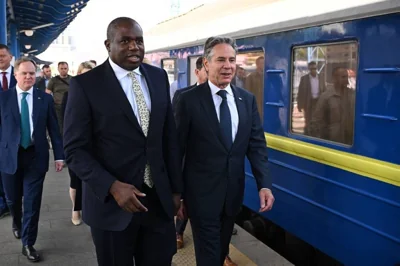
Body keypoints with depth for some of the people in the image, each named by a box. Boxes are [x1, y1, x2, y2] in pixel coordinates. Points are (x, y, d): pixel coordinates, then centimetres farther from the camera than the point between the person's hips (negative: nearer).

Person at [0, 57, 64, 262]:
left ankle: (28, 244, 16)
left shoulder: (45, 98, 0)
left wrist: (59, 155, 0)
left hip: (35, 156, 0)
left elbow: (53, 128, 2)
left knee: (32, 202, 2)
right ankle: (17, 223, 48)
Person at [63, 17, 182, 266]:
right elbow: (75, 149, -10)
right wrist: (112, 186, -22)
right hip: (112, 201, -3)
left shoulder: (159, 77, 5)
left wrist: (176, 187, 9)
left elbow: (170, 136, 9)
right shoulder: (85, 84, -9)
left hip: (159, 199, 4)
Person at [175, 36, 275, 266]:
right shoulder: (189, 100, -10)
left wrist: (265, 184, -11)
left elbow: (257, 145, 1)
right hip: (202, 192, -4)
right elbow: (177, 150, -7)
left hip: (234, 191, 4)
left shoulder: (248, 99, 3)